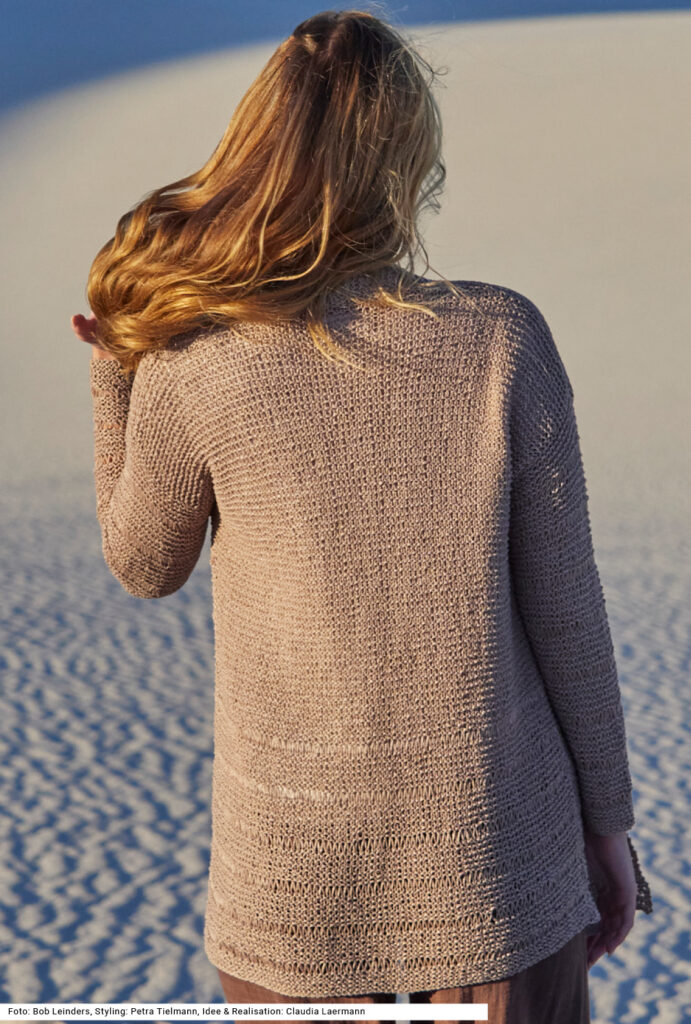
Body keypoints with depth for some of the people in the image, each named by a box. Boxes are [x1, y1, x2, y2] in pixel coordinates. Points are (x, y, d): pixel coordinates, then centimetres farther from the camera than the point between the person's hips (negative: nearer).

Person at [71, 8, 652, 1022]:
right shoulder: (502, 337, -13)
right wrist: (606, 820, 5)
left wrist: (115, 377, 9)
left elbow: (145, 565, 5)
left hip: (295, 871, 1)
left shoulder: (191, 368, -13)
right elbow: (564, 607, -7)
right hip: (497, 859, 0)